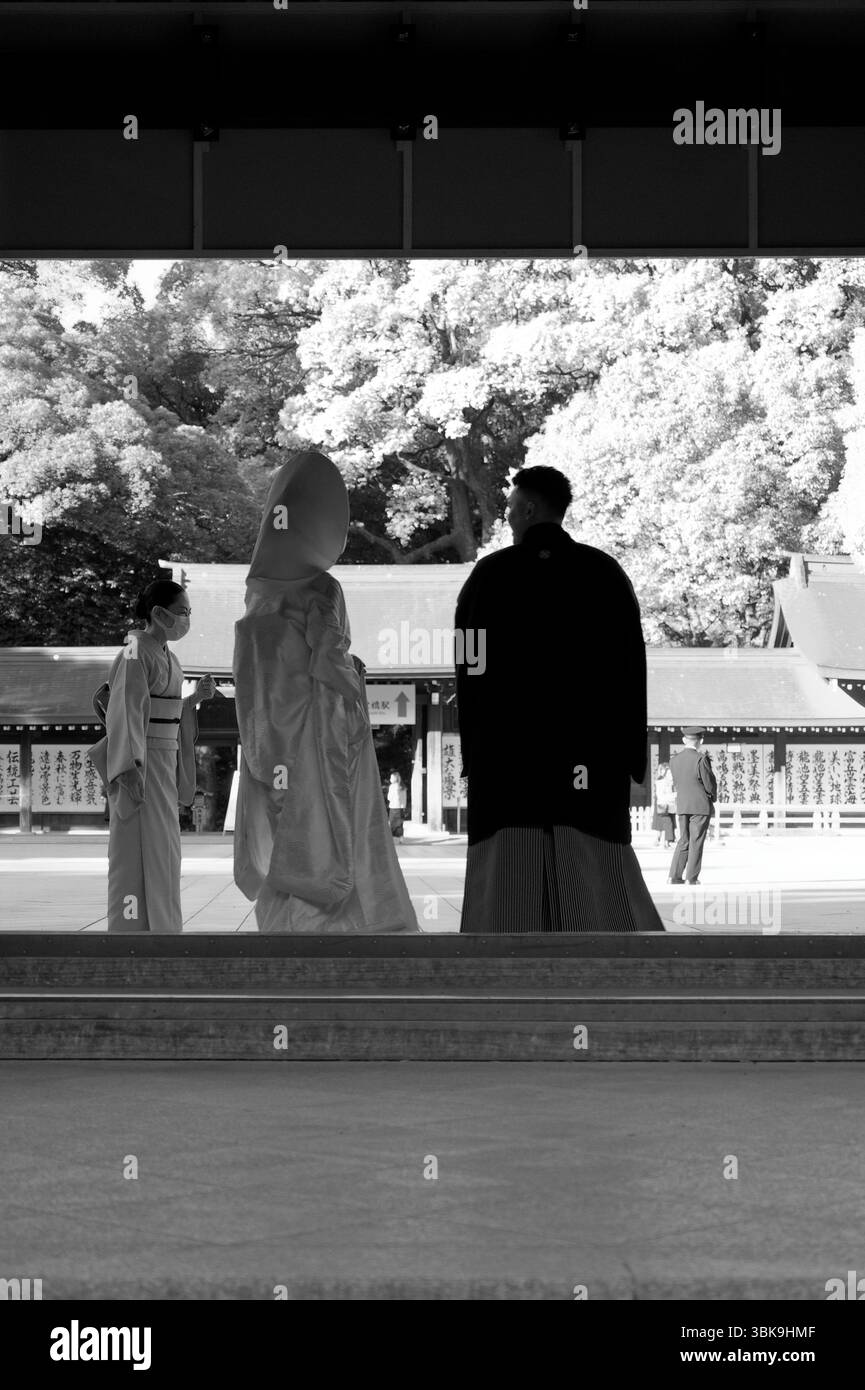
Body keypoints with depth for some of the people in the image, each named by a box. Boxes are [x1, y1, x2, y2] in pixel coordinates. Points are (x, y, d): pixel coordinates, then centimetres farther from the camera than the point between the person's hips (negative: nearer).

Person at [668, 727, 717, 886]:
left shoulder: (674, 760, 4)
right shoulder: (701, 759, -13)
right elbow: (710, 784, -10)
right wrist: (713, 797, 11)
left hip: (682, 805, 5)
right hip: (701, 805, -5)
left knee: (683, 841, 12)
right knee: (696, 842, 2)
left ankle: (674, 875, 5)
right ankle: (691, 877, 2)